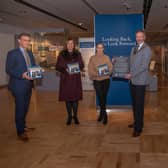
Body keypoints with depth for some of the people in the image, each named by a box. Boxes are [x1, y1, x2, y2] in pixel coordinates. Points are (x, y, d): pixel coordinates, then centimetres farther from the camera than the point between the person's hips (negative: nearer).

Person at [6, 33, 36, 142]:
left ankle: (23, 126, 32)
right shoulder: (12, 53, -8)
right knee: (20, 108, -3)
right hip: (18, 85, -7)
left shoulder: (30, 53, 15)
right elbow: (8, 69, -13)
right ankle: (20, 132, 6)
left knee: (25, 107, 16)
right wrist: (22, 75, -24)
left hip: (28, 85, 7)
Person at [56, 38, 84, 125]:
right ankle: (69, 116, 13)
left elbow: (82, 65, 12)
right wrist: (65, 69, -15)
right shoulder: (62, 54, 3)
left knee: (76, 97, 0)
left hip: (76, 79, 1)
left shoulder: (77, 54, 8)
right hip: (66, 79, -1)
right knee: (67, 98, 1)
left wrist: (78, 68, -10)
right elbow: (57, 66, 2)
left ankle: (75, 116, 12)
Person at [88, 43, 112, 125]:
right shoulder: (92, 58, 3)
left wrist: (108, 71, -17)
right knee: (100, 96, -11)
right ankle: (104, 114, 3)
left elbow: (110, 67, 3)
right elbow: (90, 70, -4)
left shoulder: (106, 57, 8)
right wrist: (97, 73, -20)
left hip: (106, 79, 2)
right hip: (97, 80, -1)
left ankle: (102, 113, 20)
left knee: (104, 97, 4)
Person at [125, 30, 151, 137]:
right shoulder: (134, 49, 15)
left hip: (140, 81, -7)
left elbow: (144, 66, -16)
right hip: (133, 80, 7)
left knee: (139, 104, -3)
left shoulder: (147, 49, -8)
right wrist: (129, 75, 5)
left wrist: (131, 75, -17)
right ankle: (137, 122, 28)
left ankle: (138, 128, 4)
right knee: (135, 103, 14)